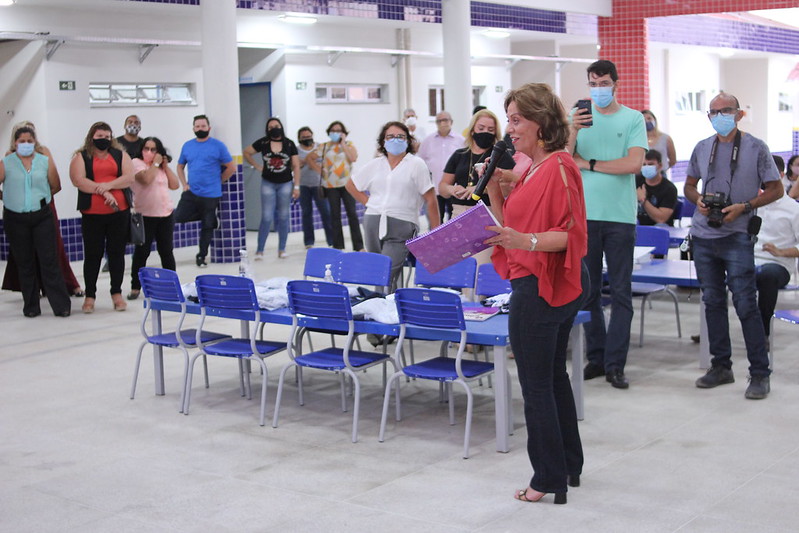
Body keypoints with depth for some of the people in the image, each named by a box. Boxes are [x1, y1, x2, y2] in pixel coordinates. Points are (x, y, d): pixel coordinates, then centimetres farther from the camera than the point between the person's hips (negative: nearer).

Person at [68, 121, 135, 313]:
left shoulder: (120, 155, 11)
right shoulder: (81, 157, 5)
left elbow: (129, 177, -1)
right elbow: (79, 181, -9)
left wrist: (109, 185, -16)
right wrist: (103, 193, -15)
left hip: (119, 212, 2)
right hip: (92, 214, -1)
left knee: (117, 253, 6)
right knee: (92, 255, 3)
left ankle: (117, 293, 16)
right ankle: (90, 296, 12)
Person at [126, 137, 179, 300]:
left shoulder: (162, 167, 14)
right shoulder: (137, 163, -4)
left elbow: (175, 185, 7)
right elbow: (146, 179, -21)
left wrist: (165, 166, 2)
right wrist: (155, 163, -9)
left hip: (166, 214, 5)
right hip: (145, 215, -5)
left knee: (166, 251, 9)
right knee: (142, 252, -3)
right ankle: (135, 287, 3)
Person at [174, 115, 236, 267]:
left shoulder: (218, 146, -4)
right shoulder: (187, 146, 8)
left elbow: (231, 167, -2)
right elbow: (180, 166, 19)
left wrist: (218, 181, 0)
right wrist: (184, 184, 5)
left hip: (211, 195, -3)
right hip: (191, 193, 3)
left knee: (207, 226, 5)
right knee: (177, 217, -11)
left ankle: (201, 256, 20)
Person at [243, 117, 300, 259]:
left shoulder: (289, 144, -1)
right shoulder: (263, 143, -2)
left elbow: (296, 166, 0)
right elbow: (246, 152, 9)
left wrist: (296, 186, -5)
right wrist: (258, 166, 3)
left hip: (285, 184, 1)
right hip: (268, 184, -1)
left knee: (283, 217, 6)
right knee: (266, 218, -4)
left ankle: (282, 250, 15)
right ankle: (259, 250, 2)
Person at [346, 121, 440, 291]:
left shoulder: (416, 165, 3)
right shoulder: (375, 165, 15)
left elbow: (430, 200, 0)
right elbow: (351, 185, 26)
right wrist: (369, 203, 12)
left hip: (402, 226, -5)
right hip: (373, 224, 5)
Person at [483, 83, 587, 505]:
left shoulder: (558, 167, -16)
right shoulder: (532, 168, 13)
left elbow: (570, 234, -20)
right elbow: (512, 225, 15)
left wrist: (526, 241, -34)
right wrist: (494, 191, 2)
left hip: (539, 288, -11)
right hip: (551, 287, 11)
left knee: (536, 385, -1)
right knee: (553, 376, 18)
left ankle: (550, 478, 9)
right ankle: (569, 465, 30)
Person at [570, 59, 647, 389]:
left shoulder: (633, 119, 3)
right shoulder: (578, 117, 9)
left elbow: (634, 164, -9)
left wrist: (588, 164, -4)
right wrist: (573, 131, -17)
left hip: (620, 216, -2)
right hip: (584, 213, 2)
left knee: (621, 293, 0)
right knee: (588, 291, 6)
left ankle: (615, 364, 3)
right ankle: (595, 357, 16)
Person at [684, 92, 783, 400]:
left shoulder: (755, 148, -3)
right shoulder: (702, 149, 9)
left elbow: (776, 189, -1)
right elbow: (689, 185, 20)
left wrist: (744, 207, -14)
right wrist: (698, 200, -3)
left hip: (737, 237, -5)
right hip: (703, 236, 5)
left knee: (746, 305, -7)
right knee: (713, 302, 11)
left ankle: (760, 374, 1)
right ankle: (721, 367, 21)